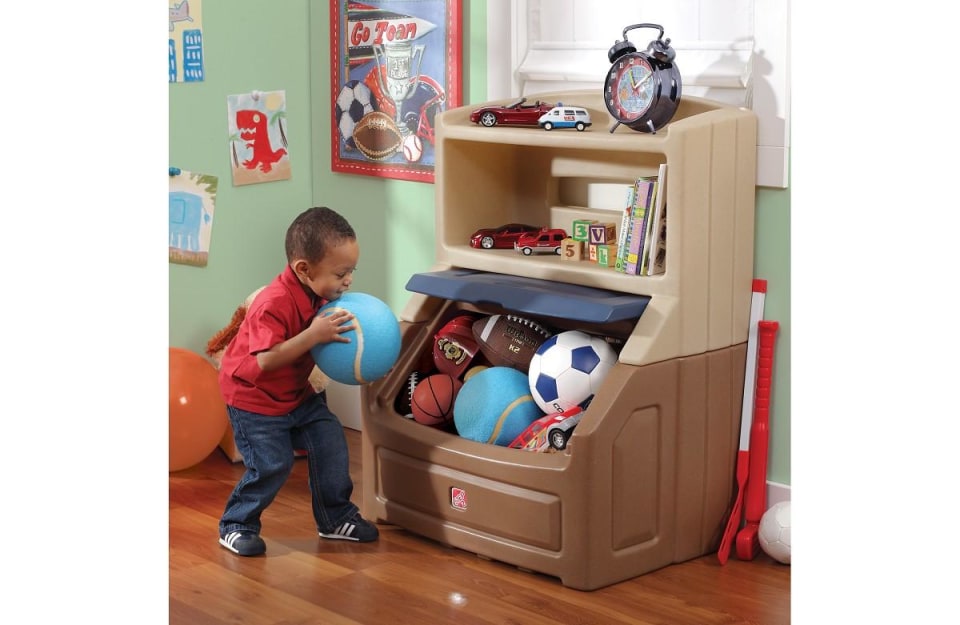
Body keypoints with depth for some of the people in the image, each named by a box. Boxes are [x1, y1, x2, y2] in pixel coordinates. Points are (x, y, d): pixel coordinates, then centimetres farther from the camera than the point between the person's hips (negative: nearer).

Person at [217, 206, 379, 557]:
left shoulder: (322, 296, -5)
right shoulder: (275, 304, -32)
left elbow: (328, 339, 12)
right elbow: (266, 360, -38)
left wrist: (341, 336, -11)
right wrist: (313, 335, -42)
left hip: (297, 393, 8)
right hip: (254, 398, -8)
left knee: (331, 442, 2)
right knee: (272, 464, -11)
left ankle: (336, 518, 18)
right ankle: (236, 526, 10)